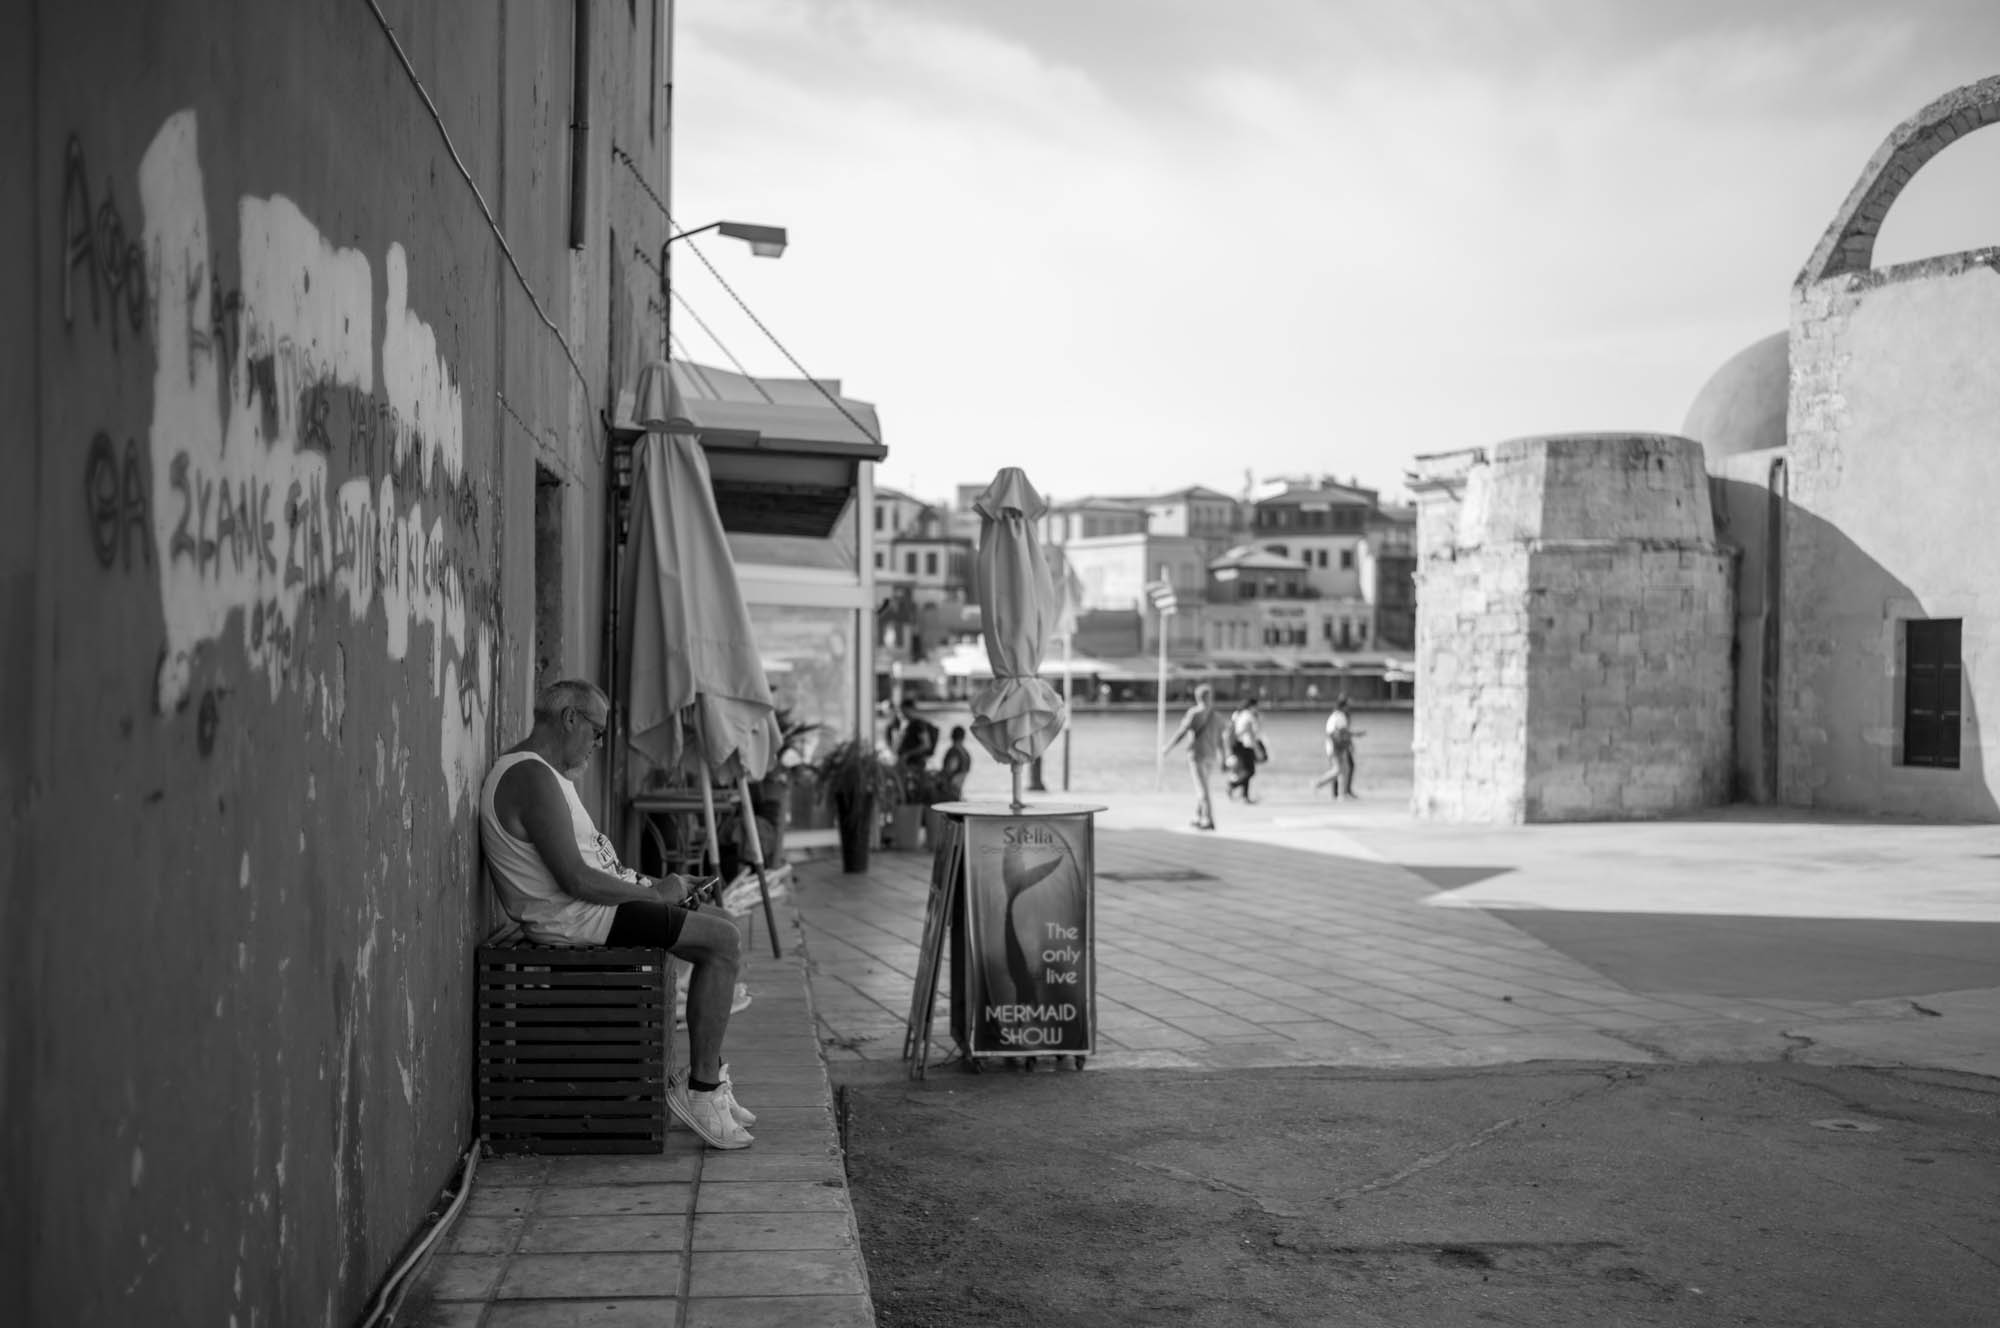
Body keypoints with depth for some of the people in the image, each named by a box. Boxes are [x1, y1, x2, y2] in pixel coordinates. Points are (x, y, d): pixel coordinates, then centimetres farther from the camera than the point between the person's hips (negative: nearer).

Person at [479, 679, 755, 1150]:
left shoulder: (532, 770, 16)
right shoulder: (533, 779, -19)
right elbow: (576, 880, -25)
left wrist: (652, 883, 10)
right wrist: (654, 893, -13)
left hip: (587, 903, 11)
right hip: (573, 917, -11)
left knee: (719, 938, 13)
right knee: (723, 942, -14)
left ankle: (705, 1080, 12)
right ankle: (700, 1090, -9)